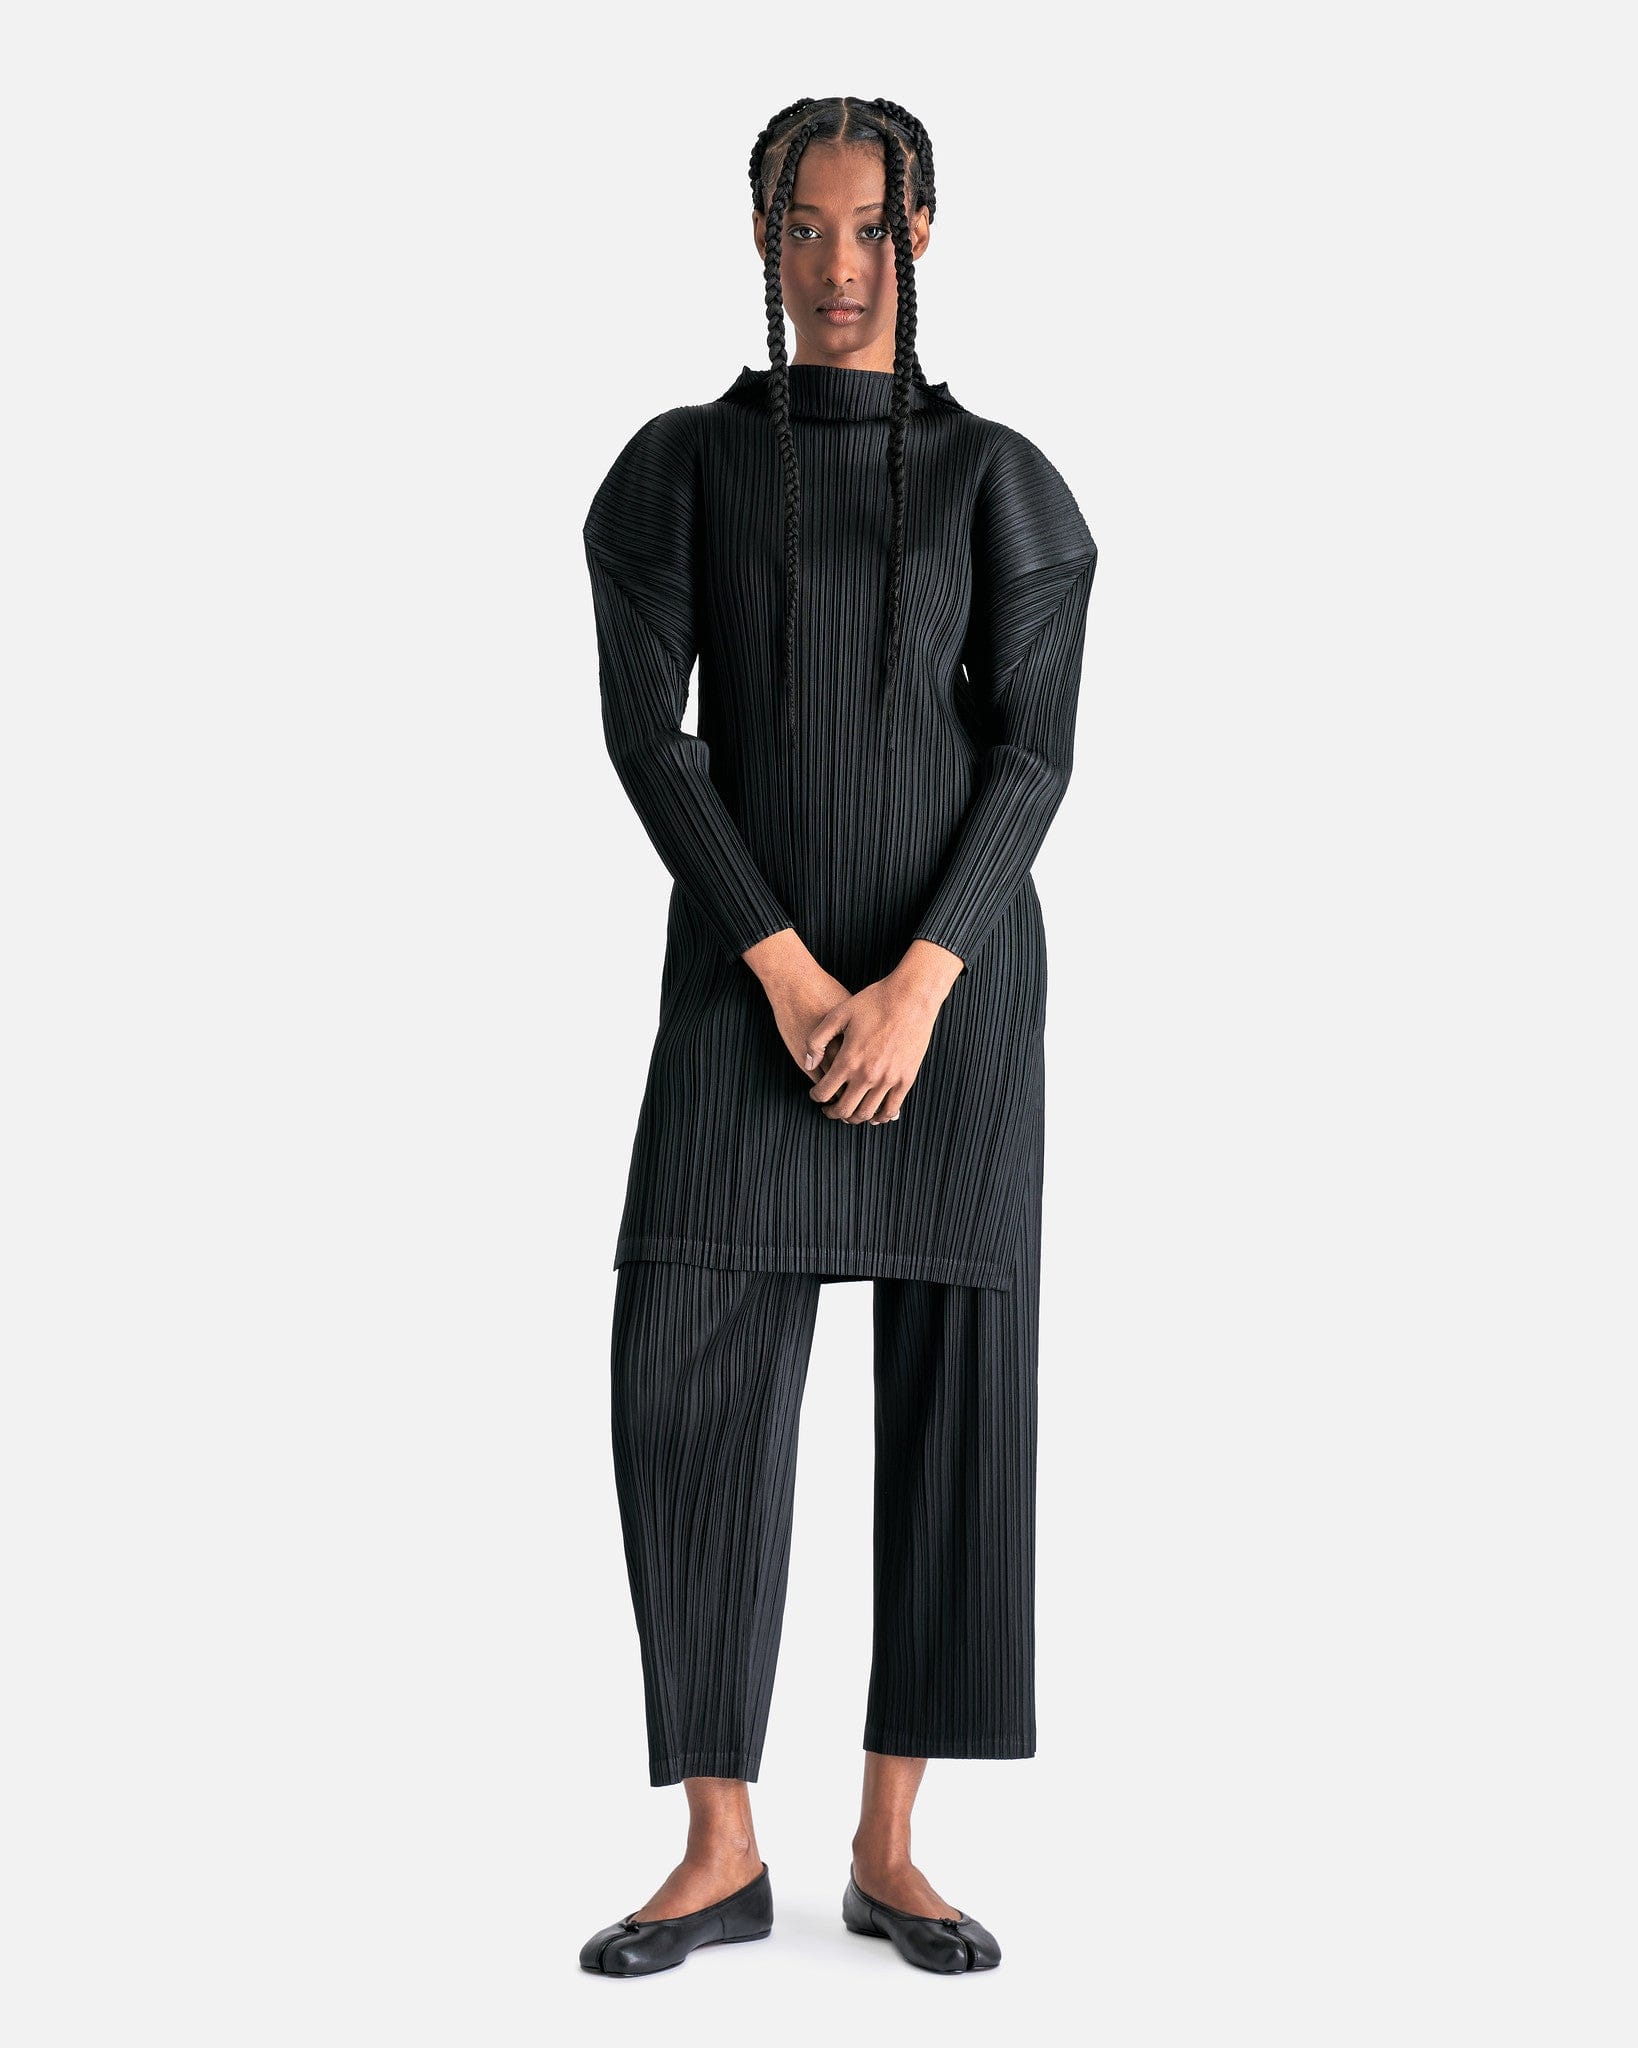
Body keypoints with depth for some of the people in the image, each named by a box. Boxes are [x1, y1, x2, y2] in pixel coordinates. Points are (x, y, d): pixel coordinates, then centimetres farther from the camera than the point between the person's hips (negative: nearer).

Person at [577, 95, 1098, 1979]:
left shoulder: (1000, 477, 5)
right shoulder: (679, 461, 5)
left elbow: (1036, 752, -3)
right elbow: (643, 732, -5)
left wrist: (917, 989, -17)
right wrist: (787, 974, -16)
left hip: (958, 963, 0)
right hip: (750, 968, 0)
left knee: (953, 1383, -1)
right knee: (689, 1378, -10)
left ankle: (889, 1847, 10)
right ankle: (720, 1852, 1)